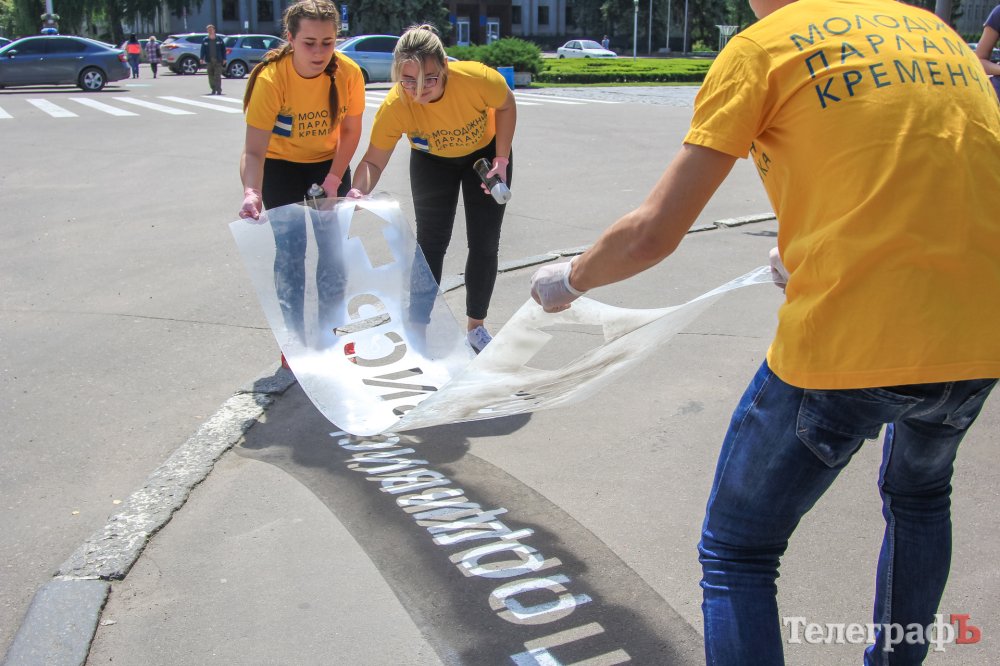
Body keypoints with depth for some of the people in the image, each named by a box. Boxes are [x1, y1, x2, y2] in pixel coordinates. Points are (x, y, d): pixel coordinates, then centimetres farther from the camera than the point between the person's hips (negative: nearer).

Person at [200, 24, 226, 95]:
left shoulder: (219, 39, 4)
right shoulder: (205, 40, 8)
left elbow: (223, 49, 5)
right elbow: (203, 50, 5)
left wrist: (224, 59, 0)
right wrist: (202, 58, -7)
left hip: (218, 60, -2)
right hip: (209, 61, 2)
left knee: (217, 76, -10)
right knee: (211, 76, 5)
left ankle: (218, 90, -11)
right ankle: (213, 89, 15)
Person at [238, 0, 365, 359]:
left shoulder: (348, 73, -22)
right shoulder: (272, 78, -30)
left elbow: (350, 131, -7)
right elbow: (254, 150, -34)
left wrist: (334, 179, -16)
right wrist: (251, 191, -51)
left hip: (330, 164, 3)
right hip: (282, 167, -2)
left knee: (334, 248, 3)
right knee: (290, 251, -6)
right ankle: (294, 338, 8)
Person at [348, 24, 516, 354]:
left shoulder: (477, 78, -39)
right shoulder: (394, 106, -35)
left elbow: (506, 106, -16)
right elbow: (373, 161, -24)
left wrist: (501, 160, -19)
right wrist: (358, 192, -45)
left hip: (485, 152, 0)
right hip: (432, 160, 0)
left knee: (485, 244, 2)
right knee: (431, 243, -3)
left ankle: (476, 326, 21)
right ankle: (420, 330, 10)